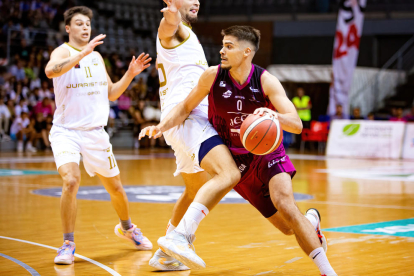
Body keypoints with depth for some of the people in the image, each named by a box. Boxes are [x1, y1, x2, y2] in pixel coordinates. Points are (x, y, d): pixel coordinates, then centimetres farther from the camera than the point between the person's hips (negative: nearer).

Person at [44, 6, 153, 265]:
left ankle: (127, 228, 43)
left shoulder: (97, 56, 10)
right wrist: (83, 53, -40)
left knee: (115, 186, 15)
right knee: (71, 181, -26)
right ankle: (68, 244, -12)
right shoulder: (63, 51, -9)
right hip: (66, 131, -6)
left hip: (95, 132, 6)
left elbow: (111, 93, 17)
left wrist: (130, 74, 4)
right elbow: (51, 70, -34)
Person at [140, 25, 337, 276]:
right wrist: (162, 126, -17)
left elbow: (297, 125, -26)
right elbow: (186, 107, 1)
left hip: (267, 152, -2)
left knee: (285, 204, -28)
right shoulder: (213, 76, -13)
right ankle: (311, 221, 41)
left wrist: (275, 116, -48)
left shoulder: (266, 81, -19)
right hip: (236, 160, 2)